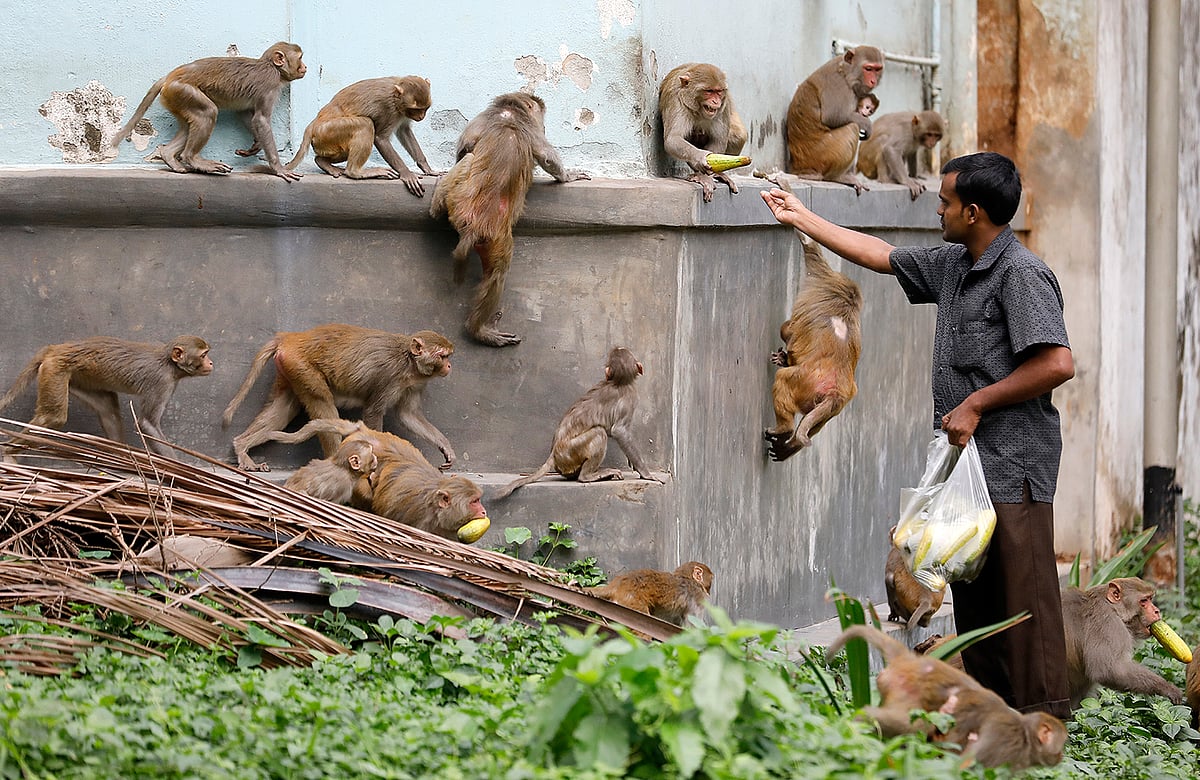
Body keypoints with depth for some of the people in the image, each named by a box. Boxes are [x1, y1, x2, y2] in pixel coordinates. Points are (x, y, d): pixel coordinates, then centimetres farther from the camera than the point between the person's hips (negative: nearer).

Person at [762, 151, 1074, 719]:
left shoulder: (1021, 274, -13)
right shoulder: (952, 265, 15)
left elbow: (1057, 364, -22)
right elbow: (879, 255, 29)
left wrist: (975, 404, -16)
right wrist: (801, 219, 32)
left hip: (1012, 463, -10)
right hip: (967, 459, 10)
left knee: (1022, 587, -9)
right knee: (973, 592, 11)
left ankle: (1043, 715, -7)